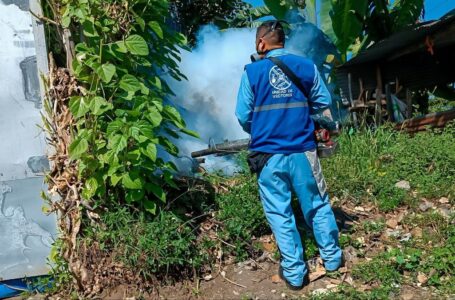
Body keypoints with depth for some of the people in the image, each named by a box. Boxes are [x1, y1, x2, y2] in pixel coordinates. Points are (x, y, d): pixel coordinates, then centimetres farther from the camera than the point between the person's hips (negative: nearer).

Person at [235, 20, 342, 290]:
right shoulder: (306, 66, 2)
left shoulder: (252, 71, -3)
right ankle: (332, 257, 30)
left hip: (269, 155, -1)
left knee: (280, 213, 9)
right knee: (318, 205, 17)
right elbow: (324, 105, 8)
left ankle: (294, 272, 16)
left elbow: (244, 116, 0)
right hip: (303, 150, 2)